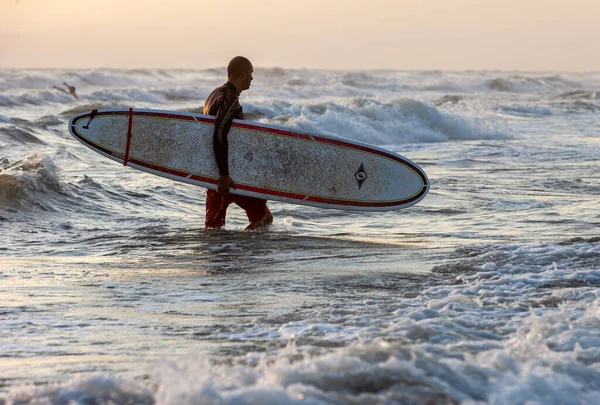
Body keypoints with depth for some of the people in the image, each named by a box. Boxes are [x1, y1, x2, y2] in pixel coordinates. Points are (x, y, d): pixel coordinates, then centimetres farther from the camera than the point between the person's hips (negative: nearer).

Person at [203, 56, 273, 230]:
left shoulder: (215, 95, 15)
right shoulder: (230, 100, -17)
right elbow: (220, 136, -26)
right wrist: (224, 175, -27)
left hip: (213, 170, 10)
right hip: (227, 172, -10)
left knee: (213, 225, 10)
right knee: (263, 217, -1)